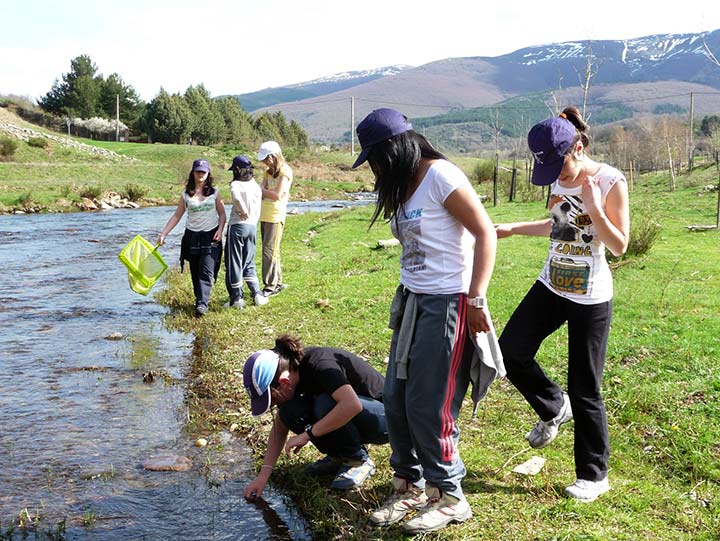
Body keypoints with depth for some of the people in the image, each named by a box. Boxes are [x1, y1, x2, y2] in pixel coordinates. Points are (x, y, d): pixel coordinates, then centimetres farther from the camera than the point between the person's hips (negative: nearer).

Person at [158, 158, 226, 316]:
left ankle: (202, 304, -19)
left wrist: (220, 229, -10)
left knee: (206, 271, -14)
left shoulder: (215, 192, 3)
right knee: (195, 273, 6)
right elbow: (176, 216, 8)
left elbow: (222, 214, 7)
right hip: (192, 237, 2)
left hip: (211, 237, -2)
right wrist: (163, 234, 3)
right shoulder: (186, 195, 5)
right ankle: (201, 299, 20)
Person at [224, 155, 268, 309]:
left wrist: (243, 212, -18)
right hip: (253, 227, 6)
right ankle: (257, 294, 9)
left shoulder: (236, 184, -9)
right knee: (249, 263, 17)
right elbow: (257, 210, 11)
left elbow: (236, 197, -32)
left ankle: (237, 297, 10)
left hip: (237, 226, -6)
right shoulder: (256, 186, 8)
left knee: (234, 263, 6)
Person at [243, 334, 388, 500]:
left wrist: (308, 434, -35)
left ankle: (358, 460, -10)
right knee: (289, 413, -15)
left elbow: (352, 405, -44)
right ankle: (339, 456, 5)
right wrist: (263, 475, -7)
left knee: (325, 404, -34)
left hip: (382, 418, -7)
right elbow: (280, 427, 0)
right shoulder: (292, 371, -6)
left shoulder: (319, 366, -30)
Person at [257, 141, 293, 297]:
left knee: (269, 251, -7)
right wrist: (270, 192, -12)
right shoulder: (268, 171, 15)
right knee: (272, 251, 11)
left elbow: (277, 195, -15)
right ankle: (277, 283, 20)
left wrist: (262, 190, -3)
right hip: (264, 215, 8)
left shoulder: (285, 171, -8)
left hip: (276, 216, -8)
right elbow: (262, 194, 8)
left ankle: (270, 286, -3)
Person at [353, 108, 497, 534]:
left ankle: (450, 498, 18)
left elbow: (485, 233, -15)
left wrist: (476, 300, -18)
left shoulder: (441, 176, -13)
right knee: (396, 401, 11)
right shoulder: (405, 186, 13)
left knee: (429, 407, -1)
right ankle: (410, 487, 28)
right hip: (412, 302, 9)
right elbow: (416, 251, 10)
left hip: (446, 304, -9)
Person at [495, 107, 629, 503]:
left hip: (591, 297, -6)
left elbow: (620, 245, -14)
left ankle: (593, 474, 18)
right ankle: (553, 408, 26)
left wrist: (594, 207, -25)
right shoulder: (559, 180, 4)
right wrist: (513, 229, 13)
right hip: (551, 287, 6)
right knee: (511, 351, -1)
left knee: (584, 388, 0)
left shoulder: (610, 182, -14)